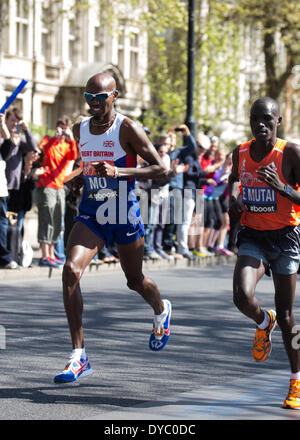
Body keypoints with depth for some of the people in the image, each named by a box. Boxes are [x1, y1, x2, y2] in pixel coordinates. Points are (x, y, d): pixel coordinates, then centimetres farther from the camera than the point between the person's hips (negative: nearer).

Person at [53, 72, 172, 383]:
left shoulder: (127, 129, -13)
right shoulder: (79, 130, 5)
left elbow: (160, 168, -14)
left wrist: (118, 172, -26)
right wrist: (76, 180, 2)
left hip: (124, 216, -4)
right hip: (91, 214, 4)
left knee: (135, 281, 15)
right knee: (71, 271, -20)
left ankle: (161, 311, 54)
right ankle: (78, 356, -16)